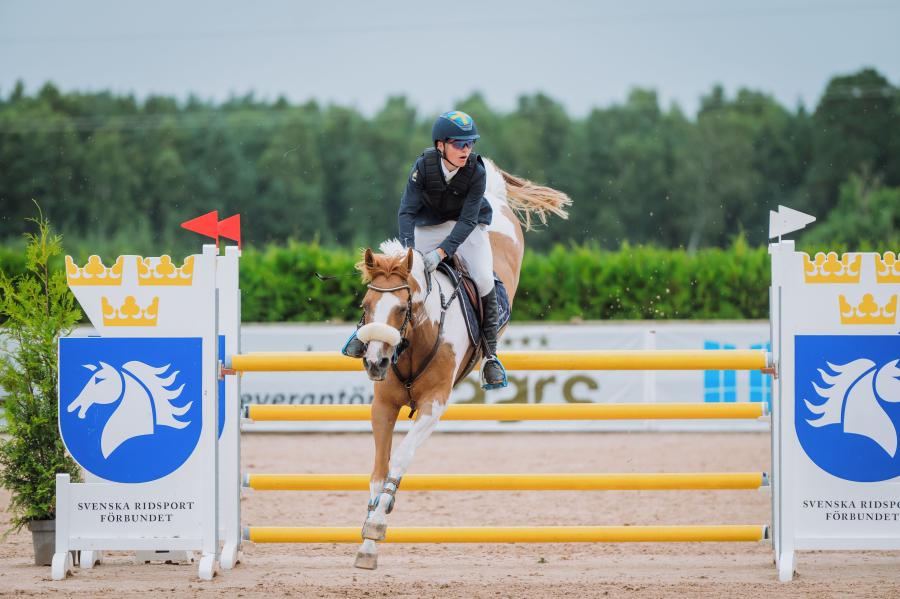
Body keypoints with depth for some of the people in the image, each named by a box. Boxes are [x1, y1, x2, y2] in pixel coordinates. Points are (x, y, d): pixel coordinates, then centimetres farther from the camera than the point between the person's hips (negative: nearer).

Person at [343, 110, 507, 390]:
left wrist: (441, 252, -38)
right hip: (428, 227, 1)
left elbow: (468, 220, -26)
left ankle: (490, 356, -8)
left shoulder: (476, 172, -25)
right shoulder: (424, 166, -24)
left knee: (484, 281, -21)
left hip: (467, 228, -1)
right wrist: (410, 249, -38)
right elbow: (407, 212, -22)